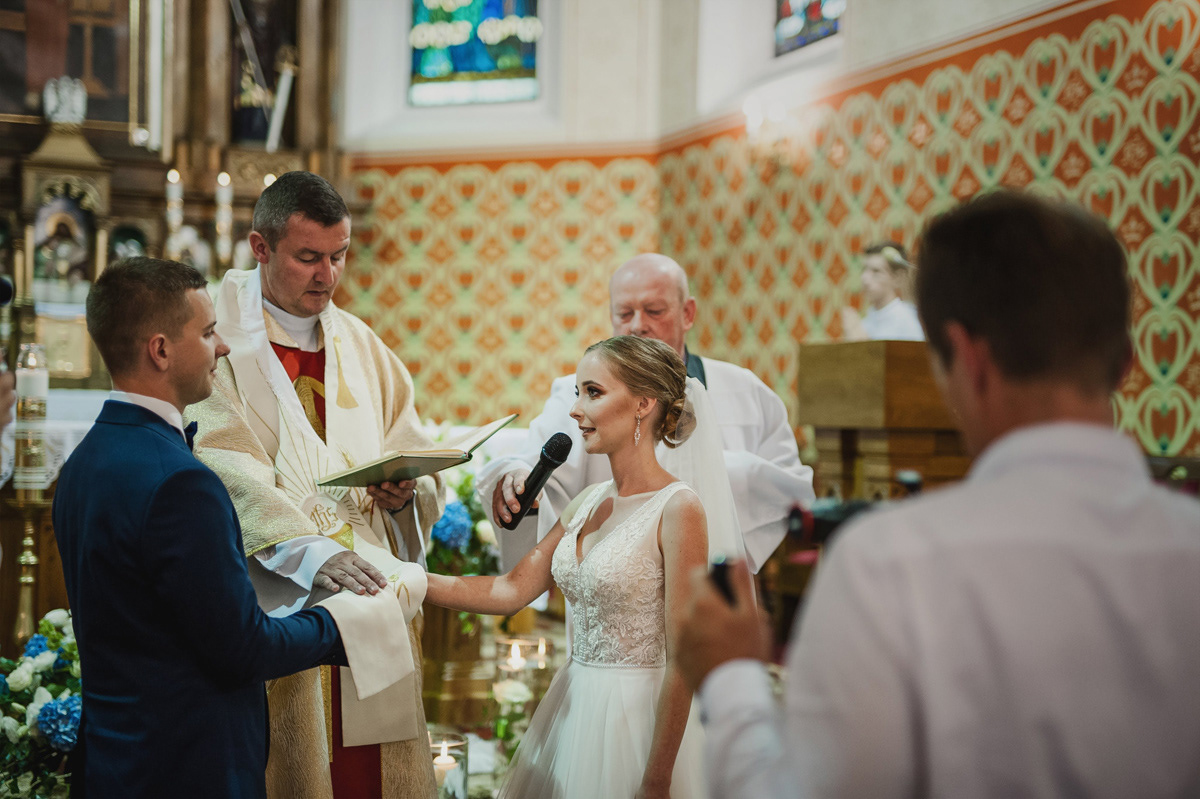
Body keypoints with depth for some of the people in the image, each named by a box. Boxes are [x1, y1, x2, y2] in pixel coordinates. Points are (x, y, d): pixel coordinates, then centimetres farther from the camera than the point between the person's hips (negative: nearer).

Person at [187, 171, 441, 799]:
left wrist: (406, 490, -11)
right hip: (275, 601, -5)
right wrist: (313, 552, -30)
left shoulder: (361, 345, 14)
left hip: (372, 595, 5)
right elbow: (228, 476, -18)